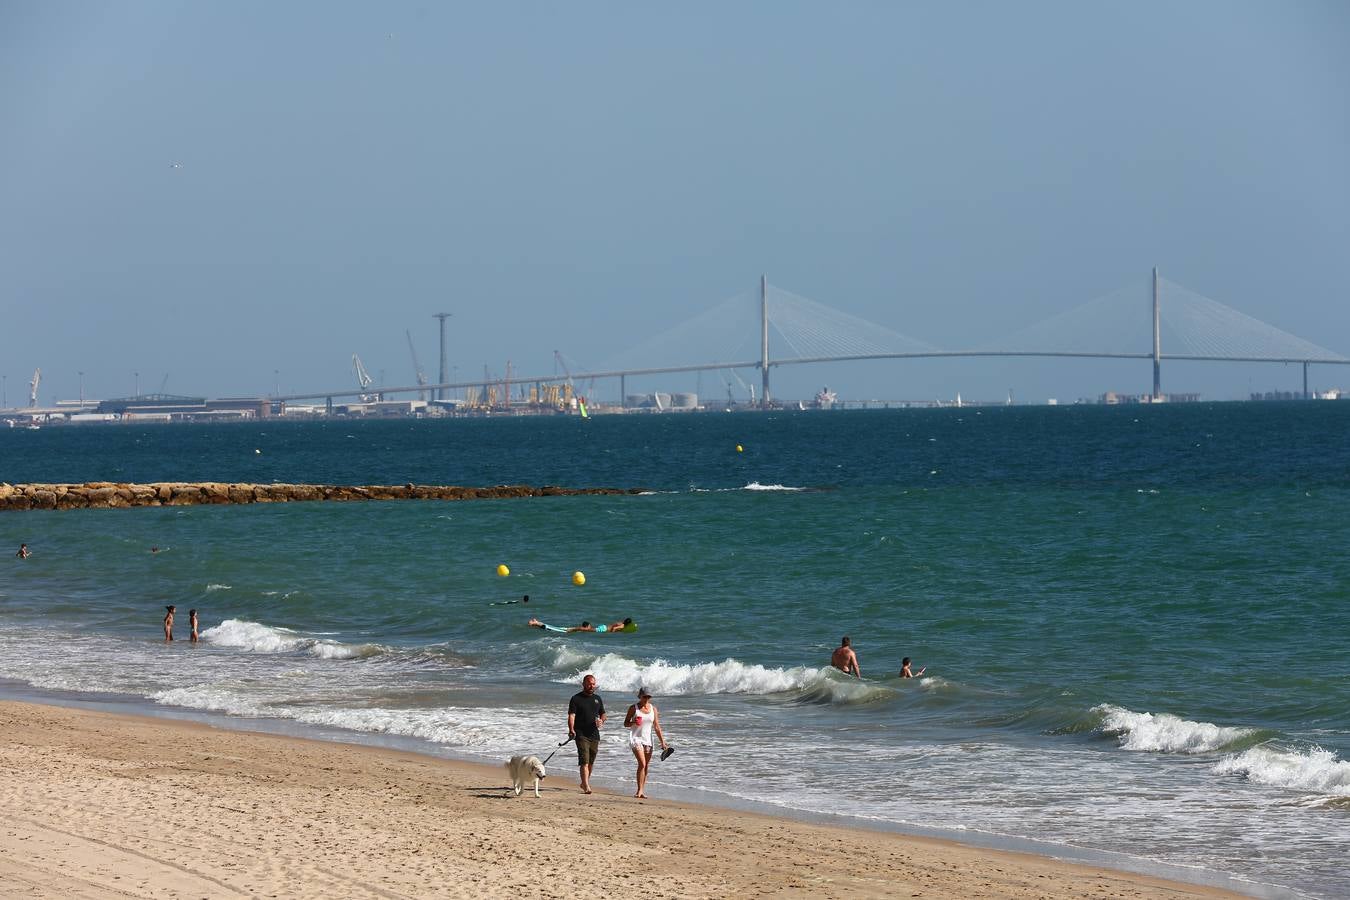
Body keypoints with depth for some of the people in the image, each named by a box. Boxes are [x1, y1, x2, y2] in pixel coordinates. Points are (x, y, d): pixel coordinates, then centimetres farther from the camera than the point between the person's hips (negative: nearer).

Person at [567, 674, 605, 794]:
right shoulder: (576, 699, -2)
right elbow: (571, 715, -10)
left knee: (591, 762, 13)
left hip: (594, 735, 5)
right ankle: (586, 786, -23)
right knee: (584, 761, -15)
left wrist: (601, 721, -2)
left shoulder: (597, 698, 14)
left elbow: (603, 714, 22)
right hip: (581, 734, -5)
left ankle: (585, 783, 31)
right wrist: (571, 730, -26)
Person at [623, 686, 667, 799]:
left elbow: (657, 727, 12)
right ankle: (640, 790, -17)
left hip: (647, 740, 4)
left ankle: (642, 791, 11)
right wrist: (633, 723, -18)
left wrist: (662, 742, 8)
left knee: (646, 766, 4)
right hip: (636, 738, -4)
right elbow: (625, 723, 4)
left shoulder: (653, 709, 9)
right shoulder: (633, 708, -1)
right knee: (642, 764, -18)